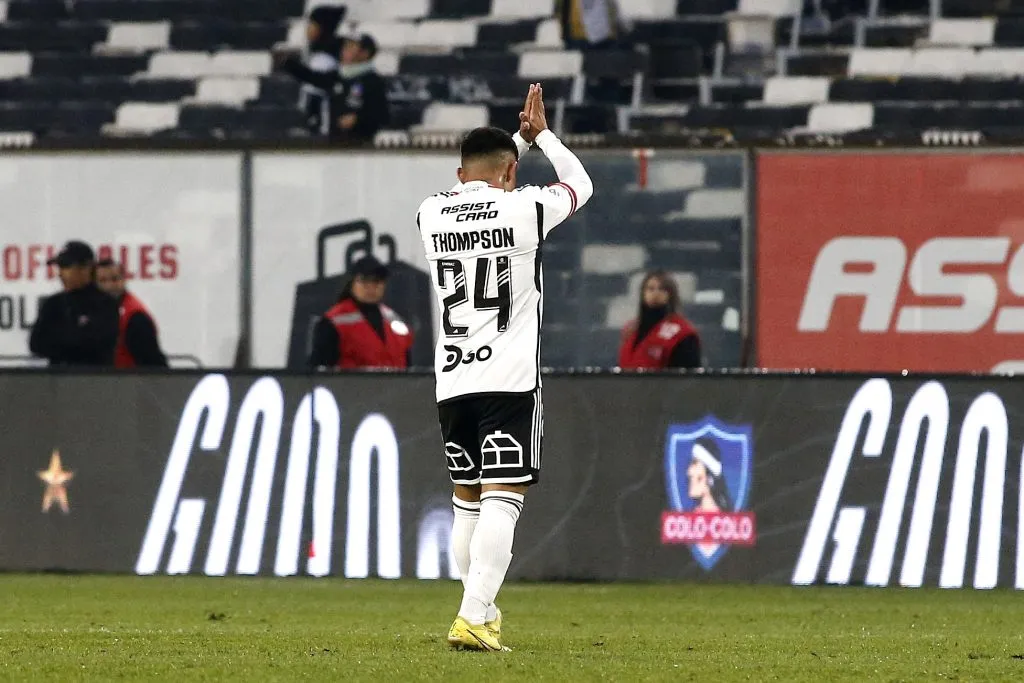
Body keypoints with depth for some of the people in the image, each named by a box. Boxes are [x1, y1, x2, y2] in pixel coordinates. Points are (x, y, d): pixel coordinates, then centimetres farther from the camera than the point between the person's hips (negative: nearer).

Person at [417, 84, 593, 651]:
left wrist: (521, 138, 37)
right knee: (502, 499, -9)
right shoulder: (525, 208, -5)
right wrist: (541, 134, 28)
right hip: (510, 379, -5)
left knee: (467, 500, 16)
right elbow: (580, 185, 16)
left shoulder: (432, 215, 7)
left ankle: (484, 612, 26)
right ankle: (472, 618, -21)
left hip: (451, 380, 5)